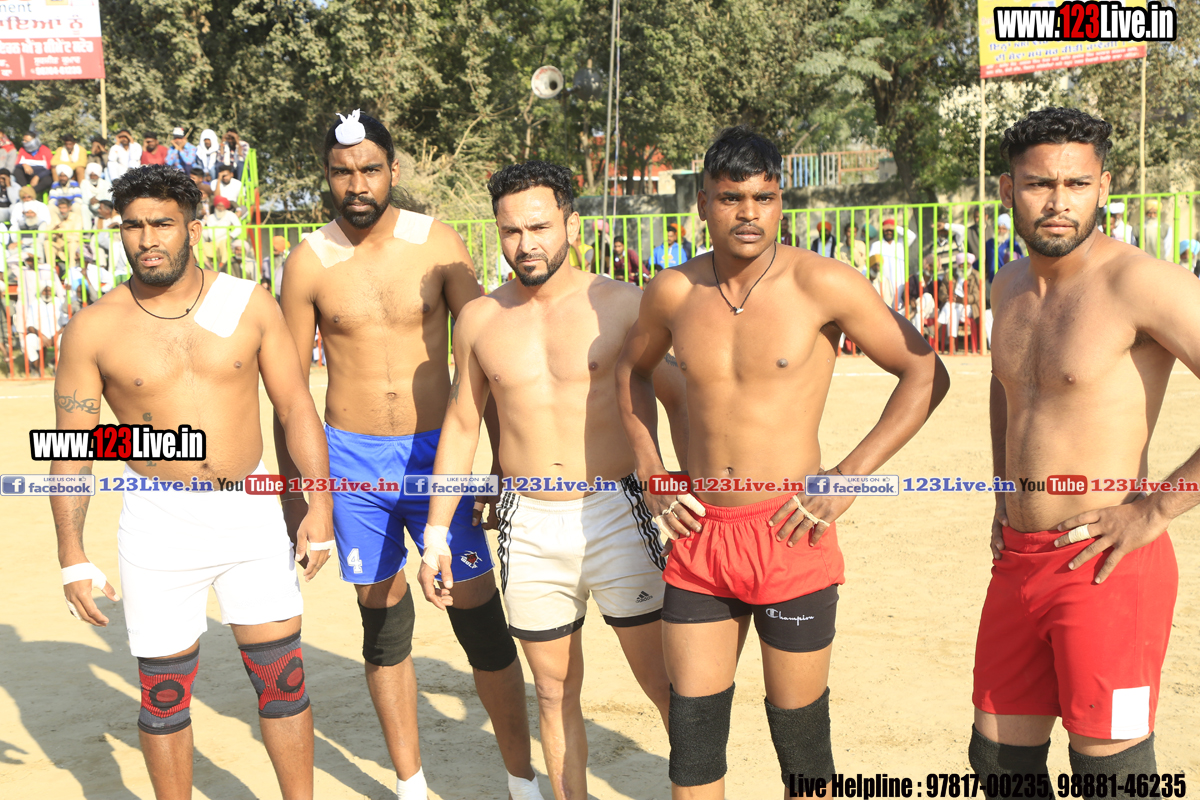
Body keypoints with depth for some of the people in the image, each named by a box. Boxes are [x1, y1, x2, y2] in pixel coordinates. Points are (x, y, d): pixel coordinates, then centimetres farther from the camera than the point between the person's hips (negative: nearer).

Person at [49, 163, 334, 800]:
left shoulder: (248, 304, 0)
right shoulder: (94, 329, -3)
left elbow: (296, 407, 4)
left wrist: (320, 505, -1)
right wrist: (72, 558, -5)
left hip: (253, 514, 1)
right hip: (160, 525, -1)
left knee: (282, 676, 6)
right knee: (165, 692, 8)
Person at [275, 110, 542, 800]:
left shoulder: (438, 243, -3)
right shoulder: (310, 263, -2)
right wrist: (291, 487, 5)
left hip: (438, 450, -1)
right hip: (353, 459, 1)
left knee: (481, 618, 0)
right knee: (384, 622, 10)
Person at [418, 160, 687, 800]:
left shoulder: (621, 304, -3)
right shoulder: (479, 320, 5)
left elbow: (680, 398, 5)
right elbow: (460, 425, 12)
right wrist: (435, 536, 11)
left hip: (616, 517, -2)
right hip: (528, 529, 2)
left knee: (666, 683, 1)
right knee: (555, 693, 11)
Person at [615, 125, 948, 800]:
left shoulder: (821, 283, -10)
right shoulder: (673, 292, 2)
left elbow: (927, 374, -4)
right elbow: (634, 369, 23)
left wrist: (850, 478, -10)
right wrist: (652, 476, 11)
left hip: (790, 539, -3)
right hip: (701, 535, 4)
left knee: (801, 741, 8)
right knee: (692, 733, 9)